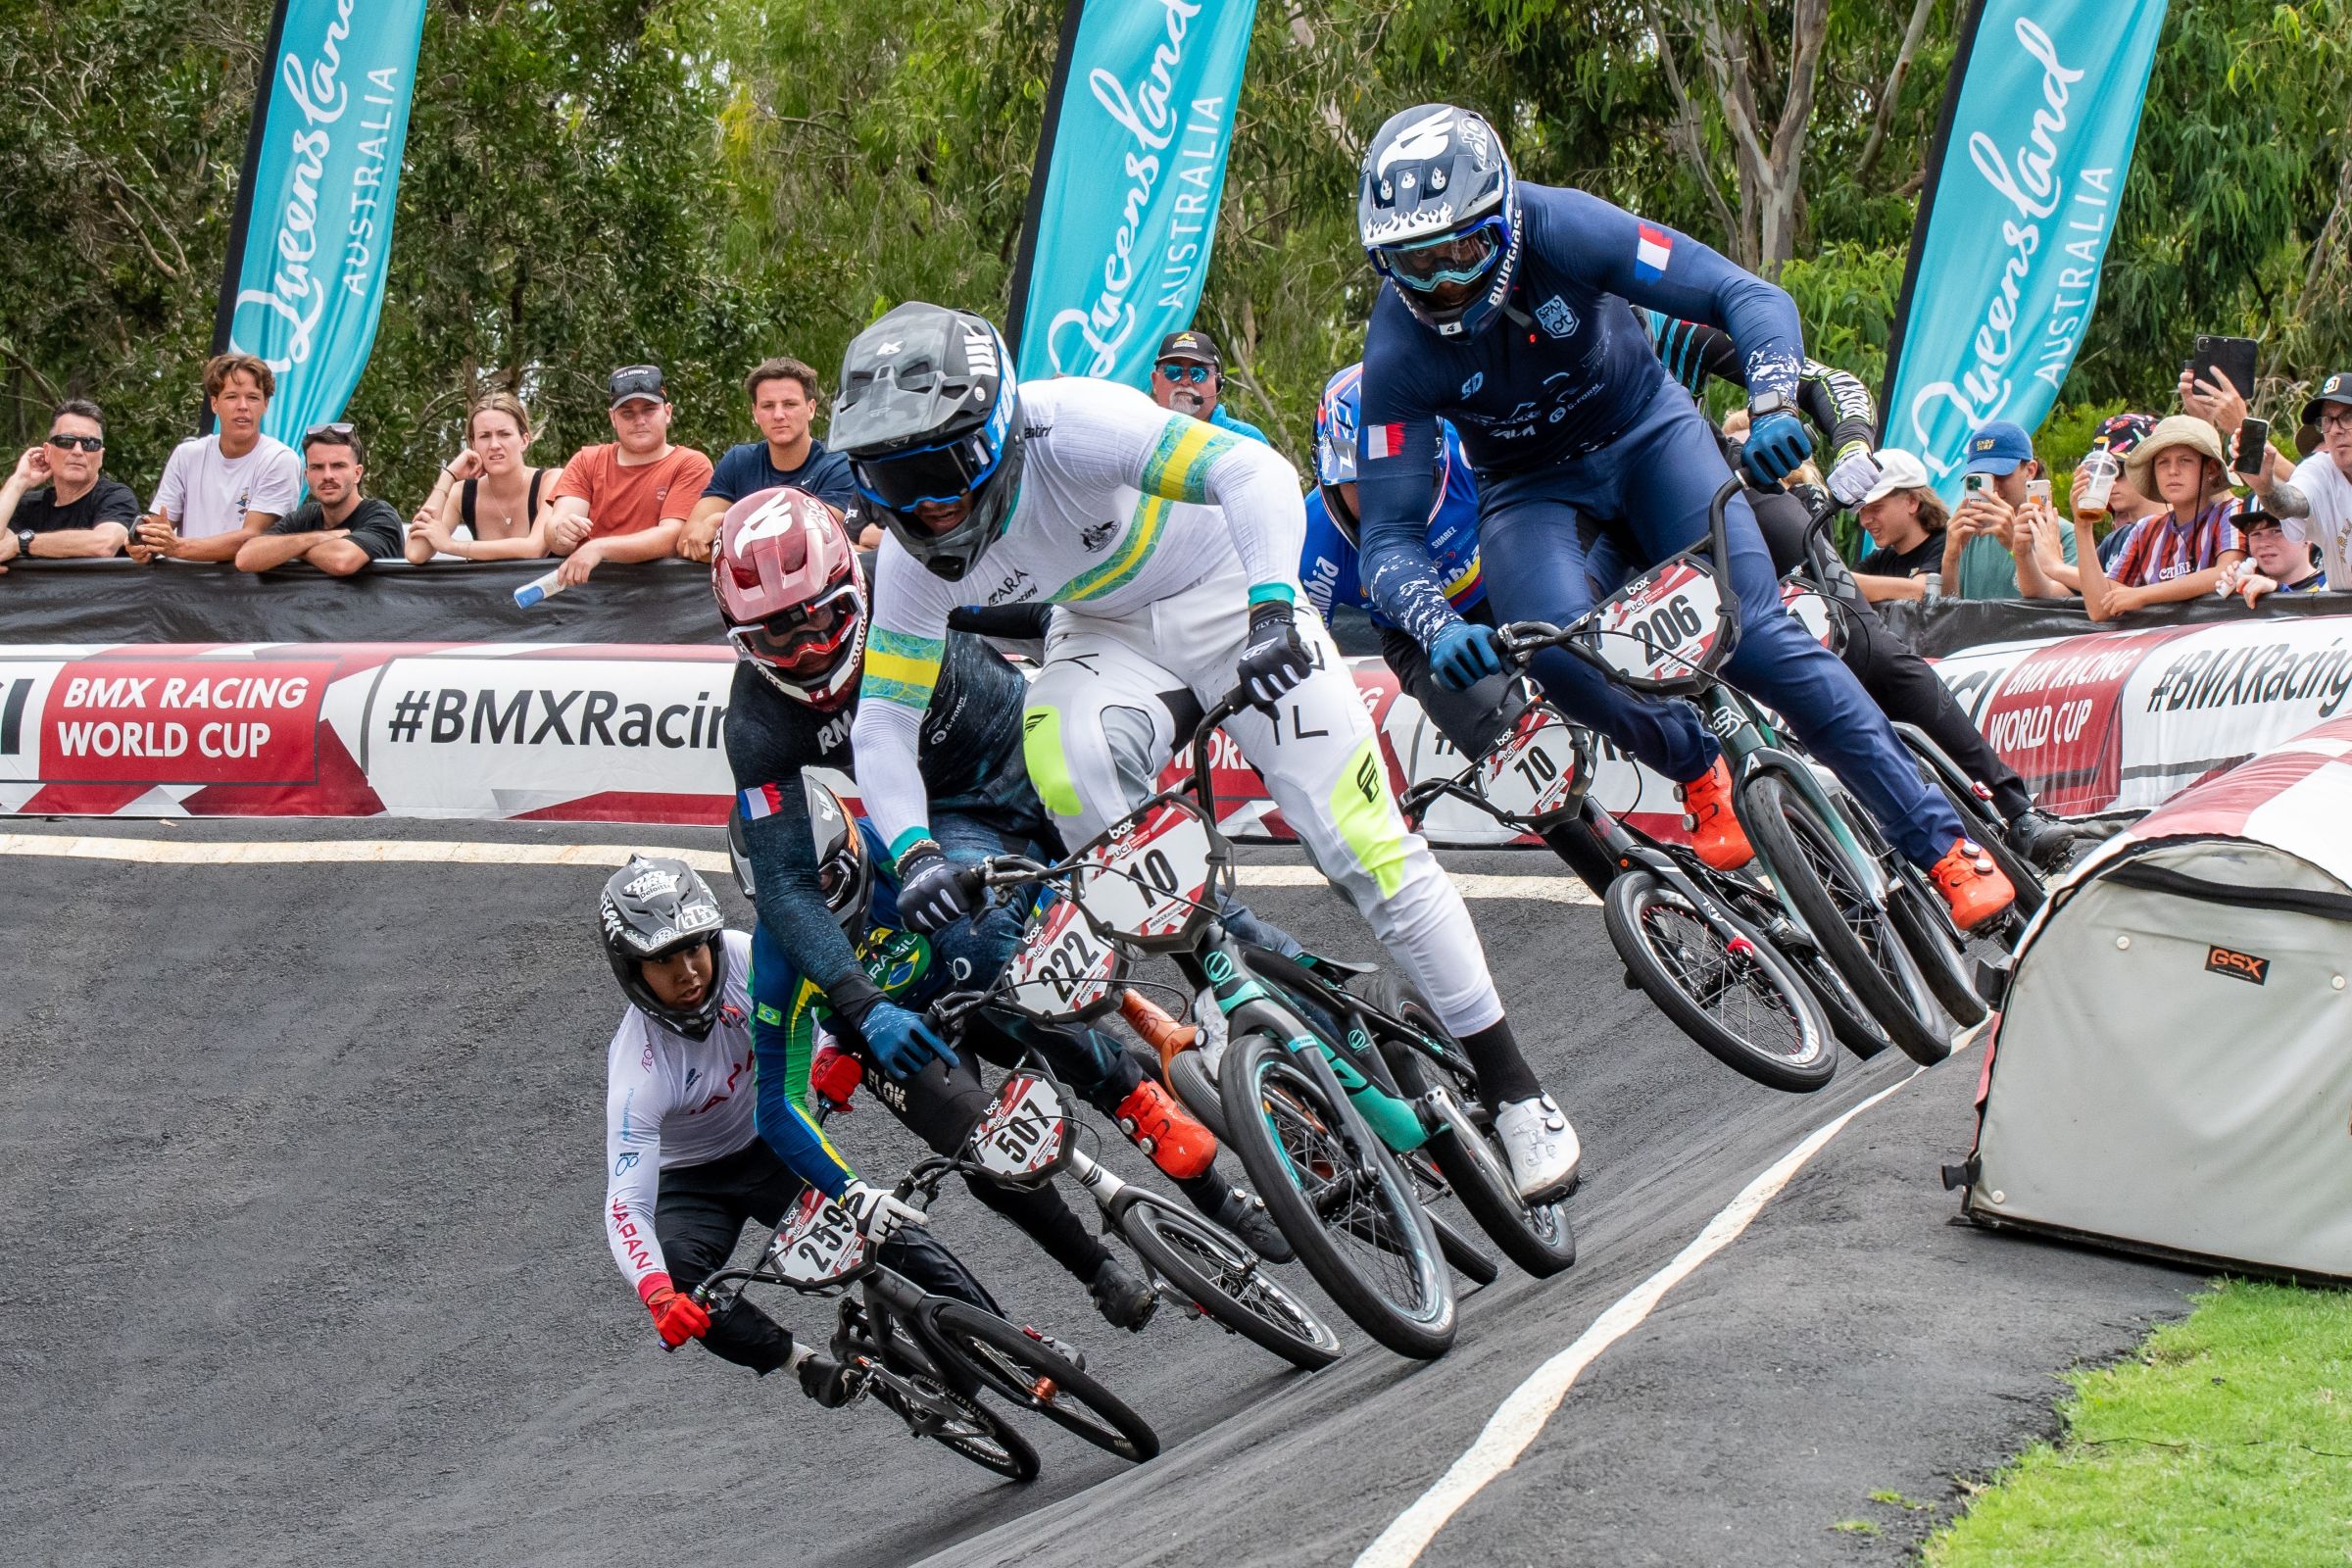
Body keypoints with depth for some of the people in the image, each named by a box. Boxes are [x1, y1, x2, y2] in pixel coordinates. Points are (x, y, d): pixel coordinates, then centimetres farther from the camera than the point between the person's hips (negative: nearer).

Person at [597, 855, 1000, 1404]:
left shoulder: (741, 957, -26)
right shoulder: (640, 1073, -34)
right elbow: (625, 1205, -37)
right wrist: (659, 1296, -54)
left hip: (770, 1147, 3)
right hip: (690, 1186, -3)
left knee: (888, 1226, -14)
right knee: (679, 1293, -30)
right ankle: (804, 1364, -10)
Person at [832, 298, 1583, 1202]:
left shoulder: (1067, 425, -34)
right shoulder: (914, 559, -18)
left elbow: (1257, 473, -42)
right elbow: (885, 719, -11)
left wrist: (1272, 609, -57)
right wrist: (913, 849, -28)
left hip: (1229, 597, -3)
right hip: (1106, 633, 4)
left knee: (1363, 843, -11)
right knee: (1062, 759, -32)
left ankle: (1511, 1089, 1)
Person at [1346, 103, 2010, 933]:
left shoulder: (1563, 230, -28)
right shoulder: (1400, 350, -26)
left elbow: (1749, 296, -27)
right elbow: (1389, 534, -25)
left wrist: (1775, 406, -46)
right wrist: (1440, 627, -45)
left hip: (1645, 431, -1)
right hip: (1532, 489, 1)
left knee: (1754, 634, -19)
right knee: (1559, 652, -30)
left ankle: (1945, 845, -12)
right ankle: (1700, 769, 1)